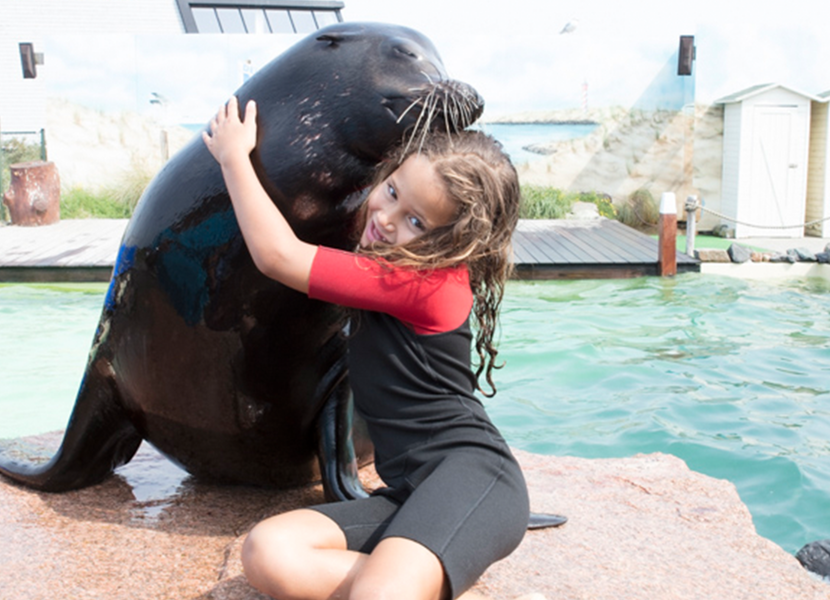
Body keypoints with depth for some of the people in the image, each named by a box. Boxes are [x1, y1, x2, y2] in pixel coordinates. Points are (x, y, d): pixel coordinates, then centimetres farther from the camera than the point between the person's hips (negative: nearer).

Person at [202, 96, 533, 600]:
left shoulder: (422, 281, -15)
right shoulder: (399, 265, 14)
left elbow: (278, 256, -12)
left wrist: (234, 156, 1)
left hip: (470, 472, -8)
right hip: (407, 493, 9)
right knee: (268, 554, -17)